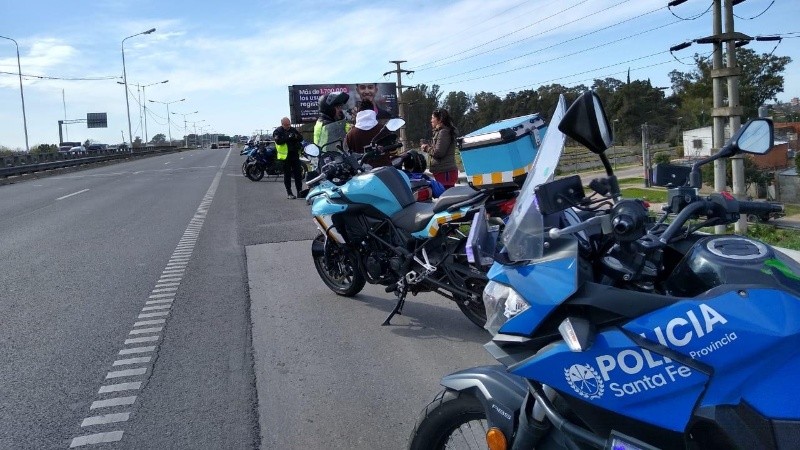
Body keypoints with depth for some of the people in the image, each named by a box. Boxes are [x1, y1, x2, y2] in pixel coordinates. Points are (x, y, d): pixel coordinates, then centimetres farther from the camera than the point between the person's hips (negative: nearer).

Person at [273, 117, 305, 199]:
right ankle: (289, 193, 8)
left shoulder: (293, 130, 11)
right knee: (287, 174, 2)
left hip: (295, 154, 4)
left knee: (298, 173, 5)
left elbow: (301, 138, 10)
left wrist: (296, 137, -12)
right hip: (285, 155, -4)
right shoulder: (278, 131, -2)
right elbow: (278, 141, -17)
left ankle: (300, 191, 12)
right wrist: (288, 137, -28)